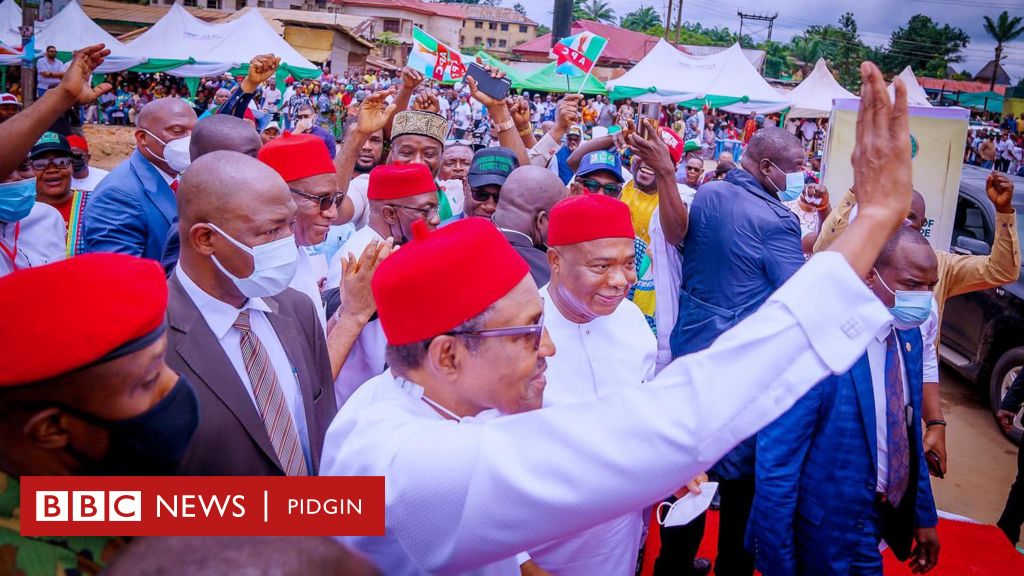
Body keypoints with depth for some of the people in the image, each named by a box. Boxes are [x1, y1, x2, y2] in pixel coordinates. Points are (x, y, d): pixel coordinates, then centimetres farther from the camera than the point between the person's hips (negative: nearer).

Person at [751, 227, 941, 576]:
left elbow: (910, 437, 11)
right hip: (828, 537, -7)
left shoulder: (909, 335, -2)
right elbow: (775, 464, -24)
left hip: (889, 521, 8)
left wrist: (924, 516, 15)